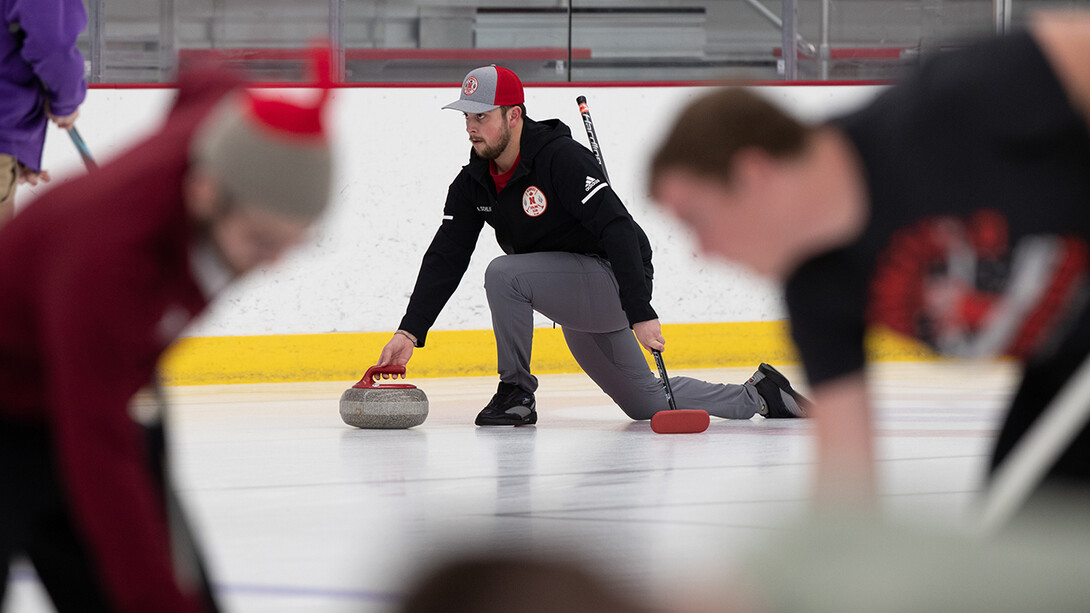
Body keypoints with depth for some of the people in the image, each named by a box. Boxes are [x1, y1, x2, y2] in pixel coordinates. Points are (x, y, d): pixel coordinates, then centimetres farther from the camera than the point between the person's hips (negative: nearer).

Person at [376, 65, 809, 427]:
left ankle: (516, 393, -13)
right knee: (645, 404, 16)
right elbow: (445, 259, -2)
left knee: (504, 274, -28)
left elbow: (618, 229, -29)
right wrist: (411, 332, -14)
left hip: (612, 281, -9)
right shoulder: (473, 183, 1)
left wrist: (641, 314, -36)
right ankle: (757, 396, 31)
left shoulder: (562, 159, -23)